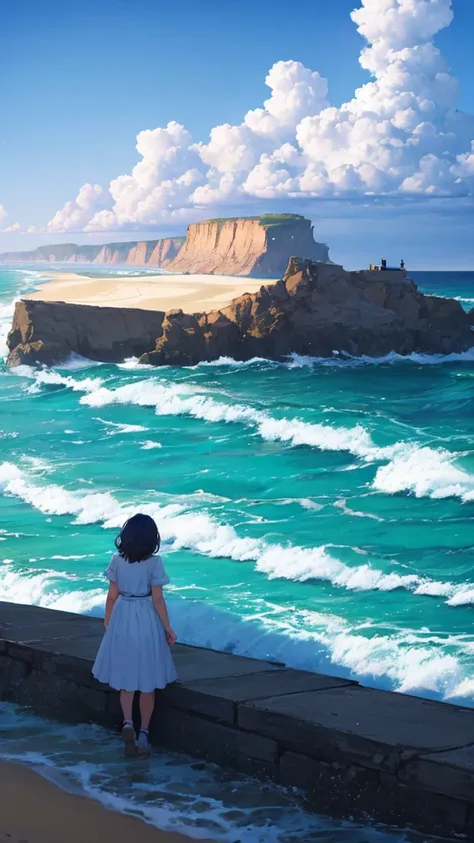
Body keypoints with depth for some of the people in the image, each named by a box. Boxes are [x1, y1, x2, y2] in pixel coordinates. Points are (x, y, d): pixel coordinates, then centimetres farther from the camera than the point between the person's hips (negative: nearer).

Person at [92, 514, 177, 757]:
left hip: (122, 619, 2)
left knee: (126, 676, 14)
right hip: (147, 620, -2)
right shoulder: (154, 562, -12)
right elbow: (157, 599, -12)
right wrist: (168, 627, -2)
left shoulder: (117, 560, -4)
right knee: (147, 681, 9)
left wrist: (107, 622, 15)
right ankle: (143, 733, 11)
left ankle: (127, 722, -7)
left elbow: (112, 595, 1)